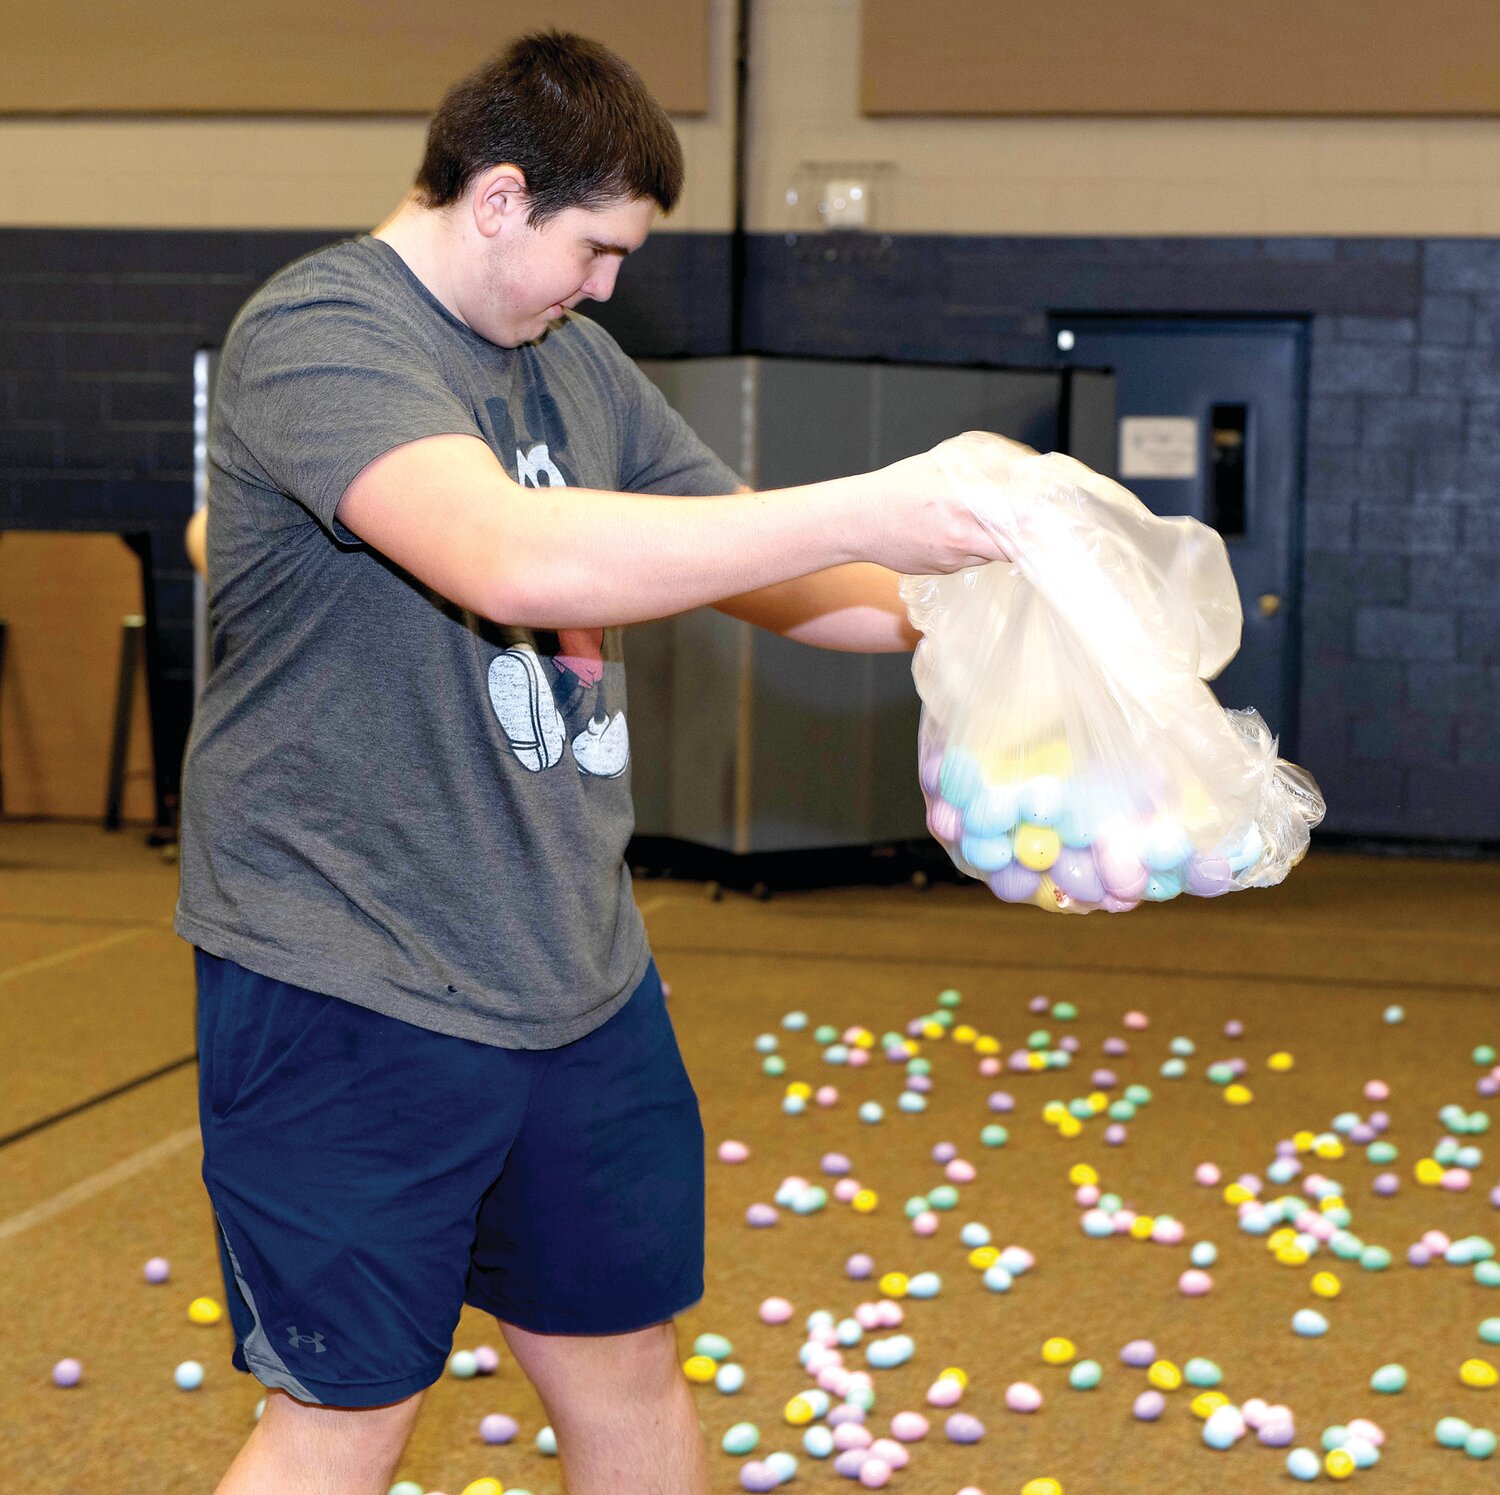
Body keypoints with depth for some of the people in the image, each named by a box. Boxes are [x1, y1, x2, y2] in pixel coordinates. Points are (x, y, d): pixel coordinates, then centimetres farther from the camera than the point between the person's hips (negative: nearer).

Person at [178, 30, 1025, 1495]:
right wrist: (861, 514, -31)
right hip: (354, 995, -8)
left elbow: (763, 573, 17)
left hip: (579, 979, 8)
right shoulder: (318, 335, -17)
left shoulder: (575, 361, 11)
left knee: (627, 1369, 17)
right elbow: (515, 559, -34)